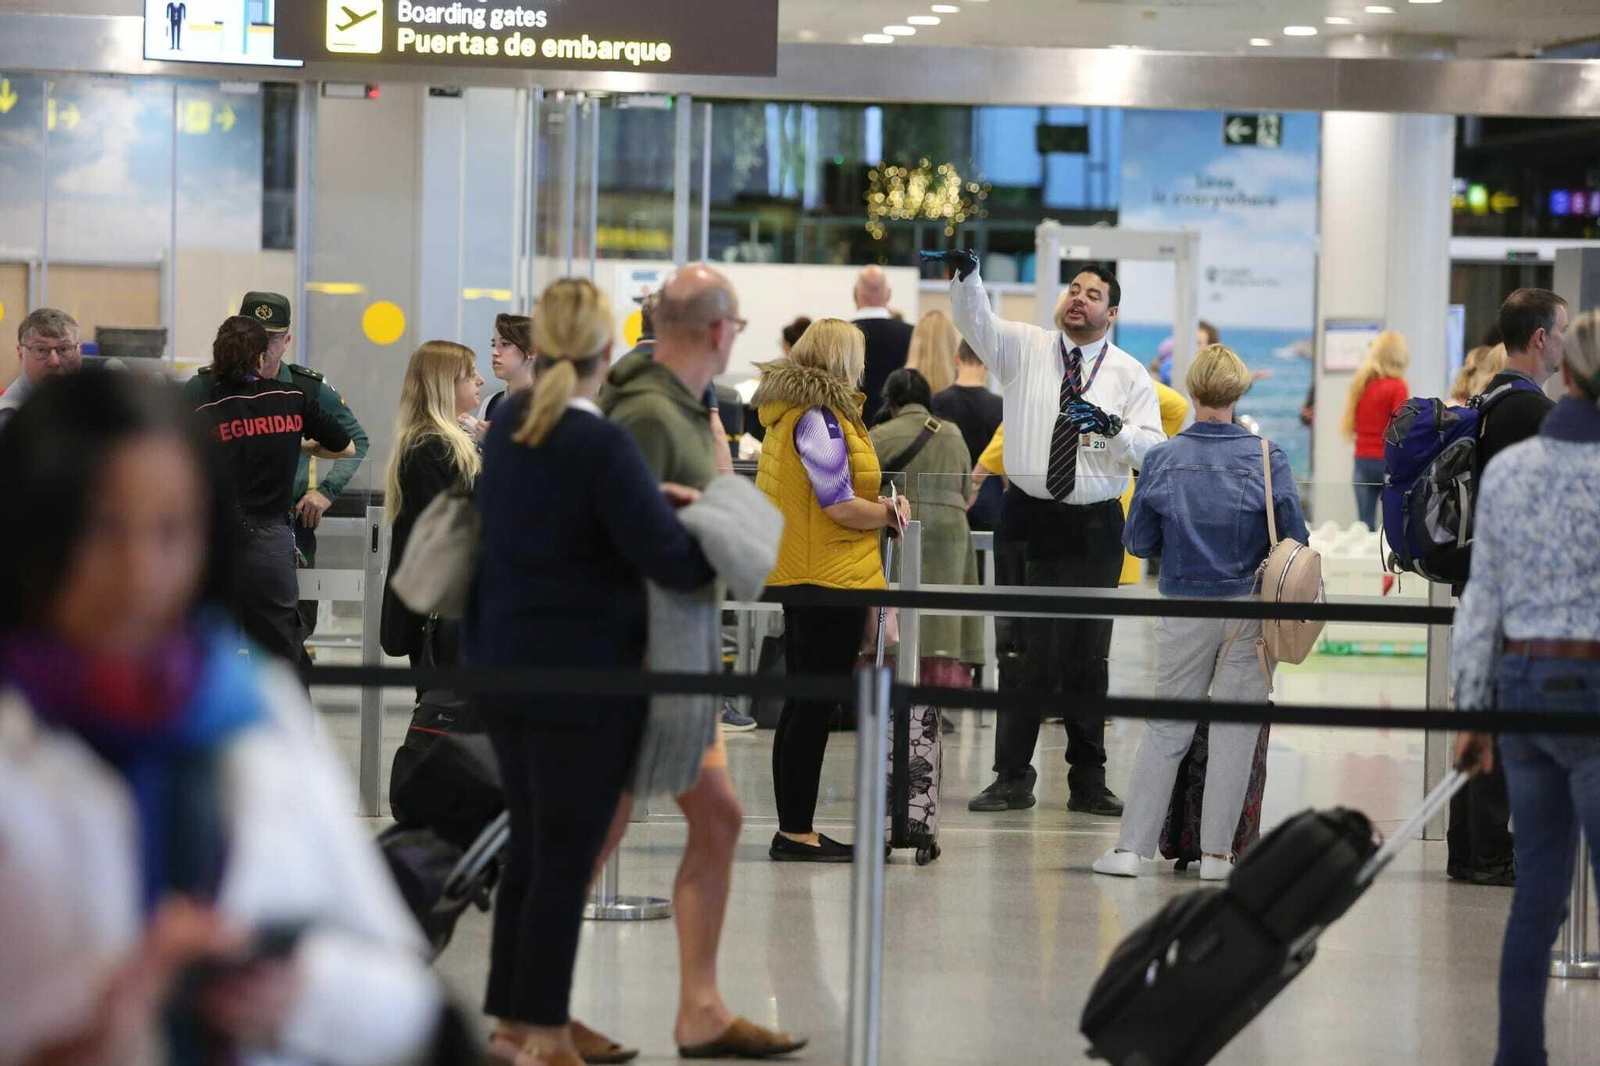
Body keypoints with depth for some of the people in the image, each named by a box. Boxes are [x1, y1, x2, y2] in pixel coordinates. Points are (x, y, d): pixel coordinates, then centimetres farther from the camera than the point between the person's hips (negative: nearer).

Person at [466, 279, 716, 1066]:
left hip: (503, 663, 7)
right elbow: (670, 562, -20)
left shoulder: (509, 426, 5)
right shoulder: (601, 446, -19)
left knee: (531, 843, 17)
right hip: (583, 675, -7)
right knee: (567, 853, 1)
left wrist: (658, 499, 8)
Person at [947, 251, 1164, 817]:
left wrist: (1111, 428, -24)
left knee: (1088, 654, 6)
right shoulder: (1025, 348, 4)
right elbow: (974, 320, -13)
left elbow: (1153, 448, -5)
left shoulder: (1129, 374, 3)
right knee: (1023, 650, 1)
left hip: (1094, 526, 0)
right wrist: (966, 274, -32)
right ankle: (1012, 777, 8)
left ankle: (1088, 780, 14)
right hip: (1028, 518, 0)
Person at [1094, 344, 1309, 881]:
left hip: (1185, 610, 1)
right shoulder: (1266, 456, -7)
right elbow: (1294, 536, -7)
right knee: (1236, 727, 7)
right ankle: (1216, 852, 8)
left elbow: (1138, 541, 2)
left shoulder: (1162, 459, -4)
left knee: (1165, 729, 9)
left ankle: (1130, 847, 5)